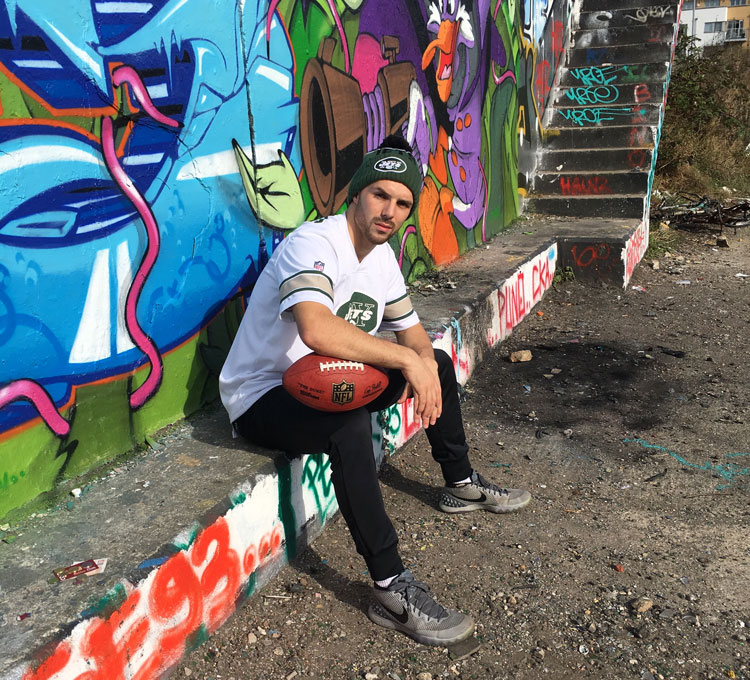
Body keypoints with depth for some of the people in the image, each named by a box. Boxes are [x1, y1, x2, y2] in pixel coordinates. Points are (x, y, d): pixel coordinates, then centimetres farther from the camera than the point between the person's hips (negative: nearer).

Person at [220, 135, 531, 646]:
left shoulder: (382, 257, 4)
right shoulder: (315, 243, -24)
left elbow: (412, 331, 12)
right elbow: (318, 331, -44)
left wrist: (425, 364, -12)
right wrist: (408, 359, -38)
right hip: (262, 397, -9)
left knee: (439, 363, 13)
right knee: (349, 423, -40)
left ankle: (462, 485, 29)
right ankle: (392, 590, -30)